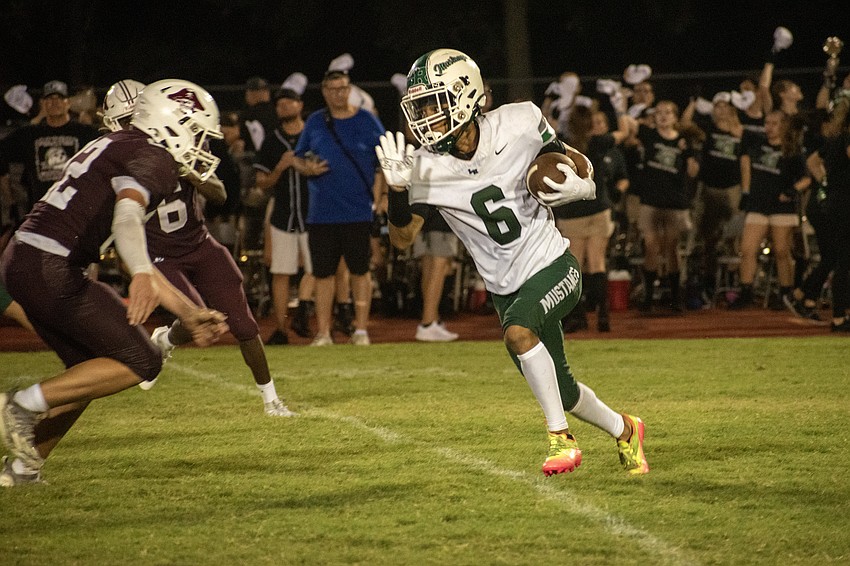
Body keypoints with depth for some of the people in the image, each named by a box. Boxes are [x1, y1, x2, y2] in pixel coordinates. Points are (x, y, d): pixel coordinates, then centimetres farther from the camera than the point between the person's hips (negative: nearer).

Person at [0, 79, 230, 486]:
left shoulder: (116, 149, 25)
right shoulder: (153, 160, -5)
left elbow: (138, 258, 28)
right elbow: (127, 218, -27)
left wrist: (190, 315, 29)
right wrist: (142, 275, -45)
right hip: (52, 270, -10)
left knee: (91, 368, 22)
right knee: (140, 361, -3)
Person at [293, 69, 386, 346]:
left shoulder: (367, 121, 3)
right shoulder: (314, 122, 9)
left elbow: (383, 163, 3)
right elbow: (298, 158, 15)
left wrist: (376, 197, -7)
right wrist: (307, 168, -9)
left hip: (359, 212, -2)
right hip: (321, 213, 2)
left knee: (360, 270, 1)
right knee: (323, 272, 4)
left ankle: (361, 330, 8)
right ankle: (323, 333, 9)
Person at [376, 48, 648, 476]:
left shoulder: (519, 125, -14)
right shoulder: (426, 168, -11)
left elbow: (562, 160, 6)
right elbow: (402, 238, -8)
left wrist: (578, 185, -15)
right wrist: (397, 190, -25)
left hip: (551, 265, -3)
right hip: (506, 286, 4)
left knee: (518, 331, -33)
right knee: (562, 394, 13)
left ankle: (560, 436, -17)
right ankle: (623, 431, 43)